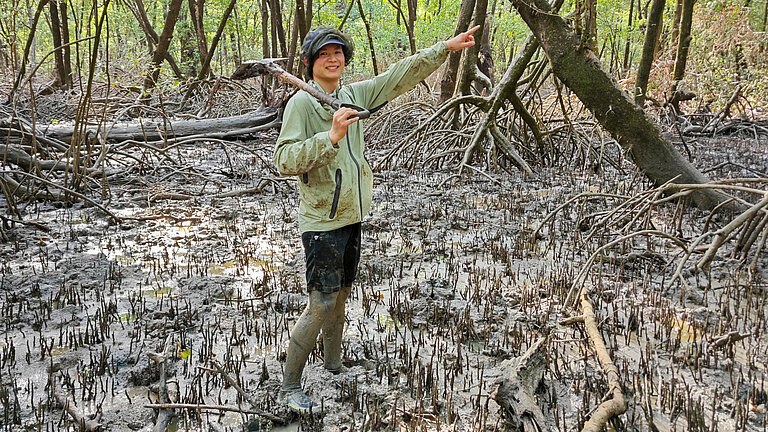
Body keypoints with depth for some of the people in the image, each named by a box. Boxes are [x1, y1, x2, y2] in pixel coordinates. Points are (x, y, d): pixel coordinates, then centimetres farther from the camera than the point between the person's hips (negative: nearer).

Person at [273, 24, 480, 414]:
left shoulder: (354, 95, 7)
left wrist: (446, 47, 9)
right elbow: (284, 161, -21)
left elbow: (401, 76, 11)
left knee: (341, 295, 18)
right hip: (321, 222, -7)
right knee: (321, 305, -6)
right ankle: (290, 386, 10)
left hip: (351, 217, 7)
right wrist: (330, 137, -30)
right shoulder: (301, 103, -12)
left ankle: (333, 366, 36)